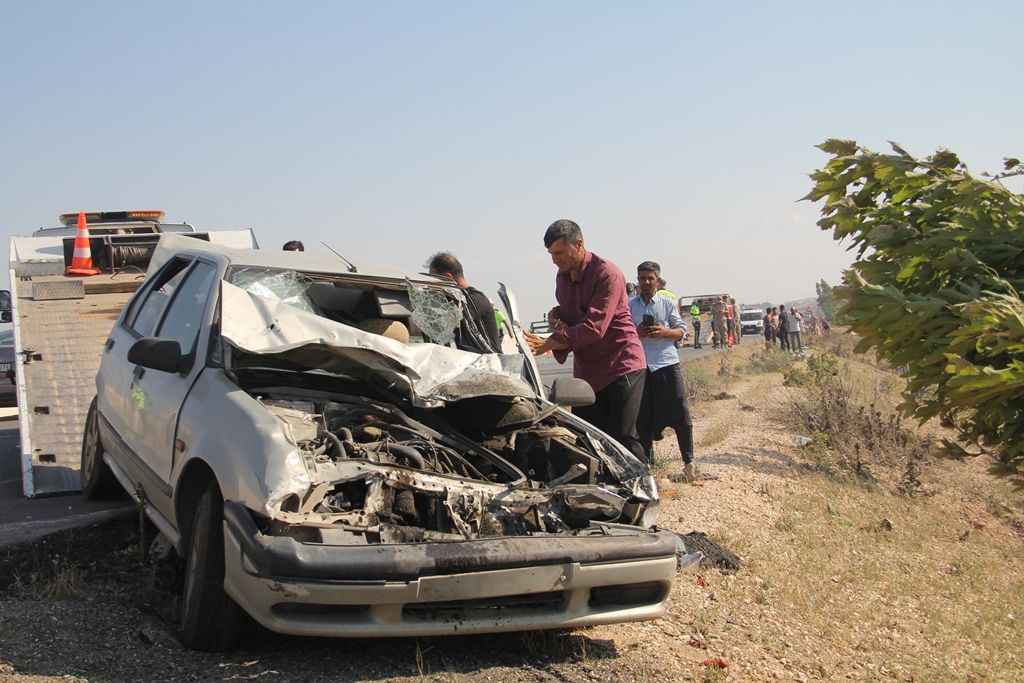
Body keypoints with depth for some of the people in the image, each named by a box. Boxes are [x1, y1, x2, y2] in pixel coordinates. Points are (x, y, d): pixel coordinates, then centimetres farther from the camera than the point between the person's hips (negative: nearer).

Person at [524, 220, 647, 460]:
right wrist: (555, 316, 1)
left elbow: (594, 328, -25)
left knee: (623, 438, -8)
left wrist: (547, 344, -29)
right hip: (586, 371, 8)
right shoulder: (563, 276, 10)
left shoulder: (607, 274, -17)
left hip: (622, 367, -8)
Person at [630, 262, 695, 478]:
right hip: (640, 366, 1)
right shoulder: (629, 305, 8)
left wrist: (663, 332, -12)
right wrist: (636, 333, -12)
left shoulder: (668, 303, 8)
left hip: (667, 364, 0)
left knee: (680, 415, -2)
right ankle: (647, 461, 16)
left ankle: (689, 461, 6)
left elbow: (681, 330, 7)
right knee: (643, 418, 5)